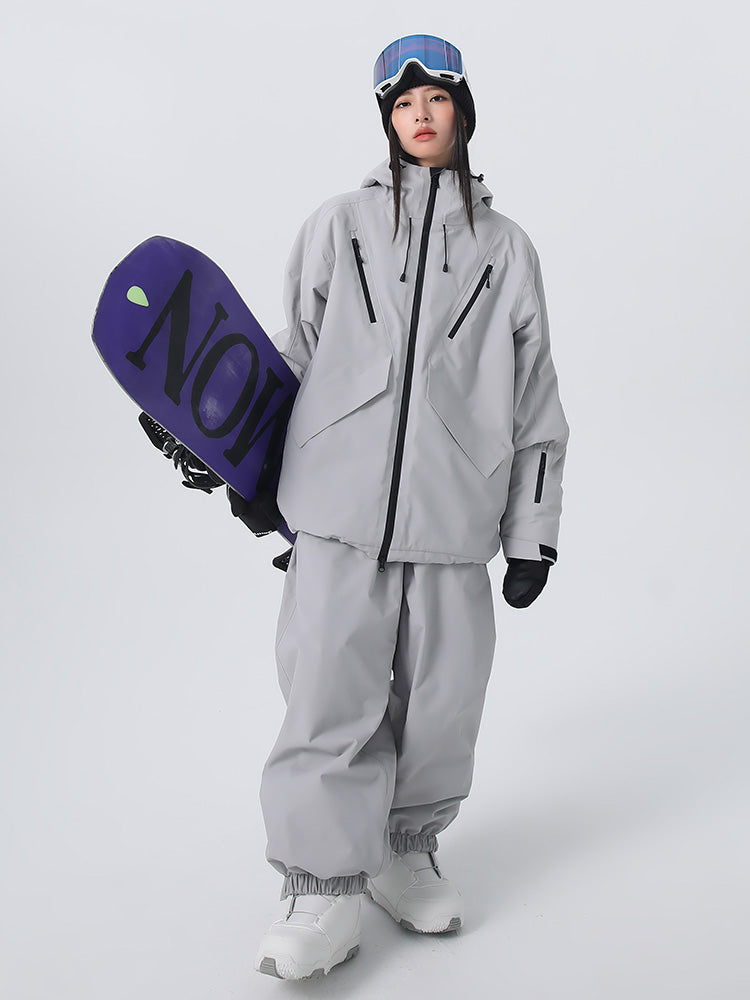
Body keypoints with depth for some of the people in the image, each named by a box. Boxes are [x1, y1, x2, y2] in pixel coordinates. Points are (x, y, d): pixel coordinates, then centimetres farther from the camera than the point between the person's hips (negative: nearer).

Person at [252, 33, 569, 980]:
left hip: (454, 512, 1)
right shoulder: (339, 224, 12)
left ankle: (408, 850, 27)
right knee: (330, 692, -7)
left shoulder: (505, 246, 13)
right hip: (341, 506, -1)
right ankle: (324, 889, 6)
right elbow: (292, 353, 17)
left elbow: (534, 400, 13)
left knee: (442, 696, 6)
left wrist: (533, 533, 9)